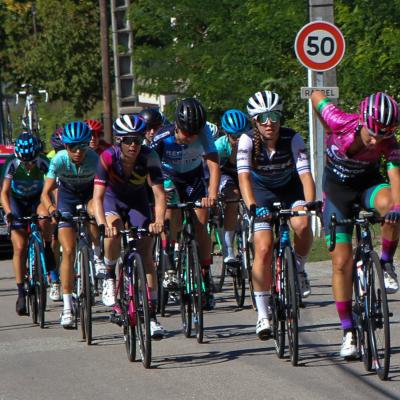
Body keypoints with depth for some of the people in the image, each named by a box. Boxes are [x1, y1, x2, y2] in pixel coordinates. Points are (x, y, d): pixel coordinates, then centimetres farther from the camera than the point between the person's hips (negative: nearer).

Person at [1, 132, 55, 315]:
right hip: (17, 200, 0)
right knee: (20, 247, -10)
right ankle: (21, 292, -3)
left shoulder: (43, 163, -27)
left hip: (37, 198, 0)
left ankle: (48, 250, -8)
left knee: (44, 217, -36)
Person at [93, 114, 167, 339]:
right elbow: (98, 196, -34)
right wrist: (103, 224, -51)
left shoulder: (149, 157, -28)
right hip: (113, 198, -1)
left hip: (138, 200, 1)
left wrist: (159, 220, -50)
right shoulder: (108, 157, -30)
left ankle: (152, 316, -2)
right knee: (113, 234, -34)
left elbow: (160, 193, -32)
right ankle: (110, 277, -6)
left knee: (147, 256, -8)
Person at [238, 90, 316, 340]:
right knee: (264, 249, -15)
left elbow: (305, 173, -33)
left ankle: (299, 269, 0)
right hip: (262, 191, 0)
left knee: (302, 225, -31)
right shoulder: (248, 141, -25)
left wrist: (310, 204, -50)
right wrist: (252, 206, -52)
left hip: (290, 188, 0)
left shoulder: (292, 138, -24)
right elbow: (244, 176, -35)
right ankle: (263, 314, -7)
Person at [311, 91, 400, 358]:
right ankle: (349, 333, 4)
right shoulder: (341, 123, -28)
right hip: (338, 188, 0)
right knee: (342, 262, -7)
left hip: (368, 184, 0)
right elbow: (317, 96, -11)